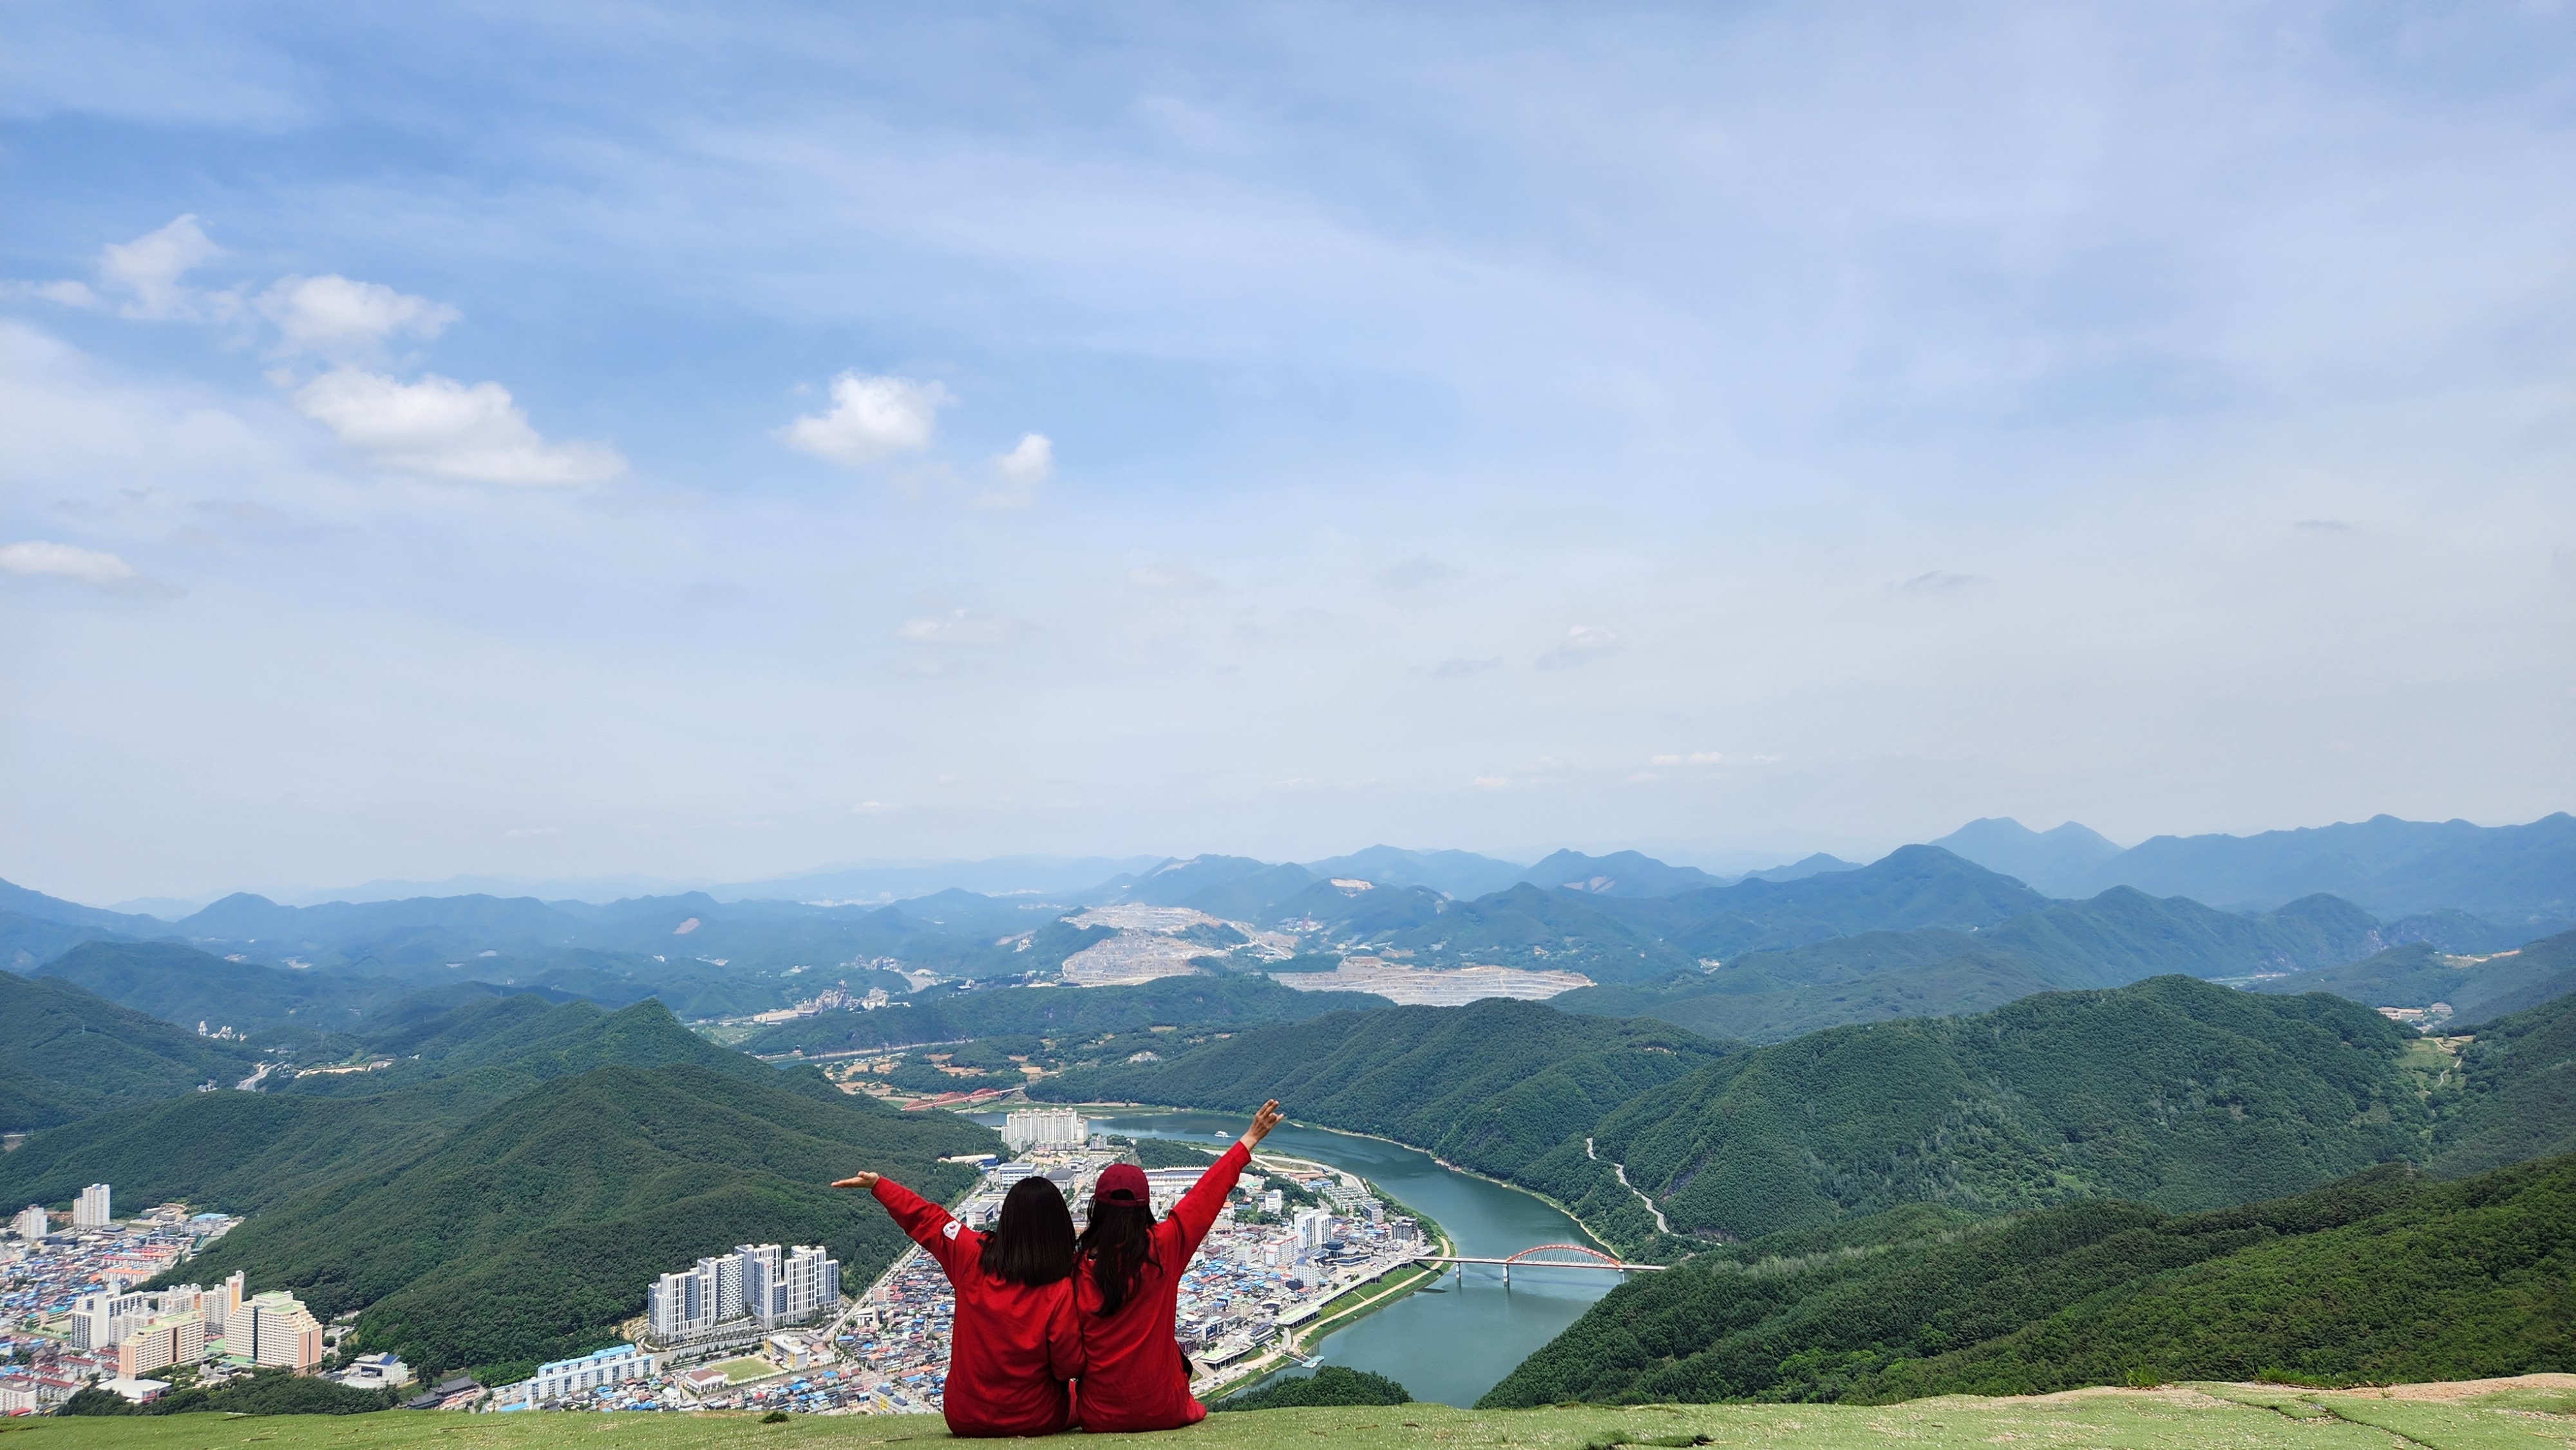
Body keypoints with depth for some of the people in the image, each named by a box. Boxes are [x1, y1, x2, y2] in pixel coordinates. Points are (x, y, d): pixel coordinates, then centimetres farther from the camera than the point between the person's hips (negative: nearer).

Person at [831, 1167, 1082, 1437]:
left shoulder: (973, 1256, -14)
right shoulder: (1059, 1290, -23)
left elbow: (929, 1219, 0)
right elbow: (1070, 1366, -16)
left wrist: (877, 1184, 13)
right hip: (1034, 1421, -2)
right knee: (1077, 1396, 31)